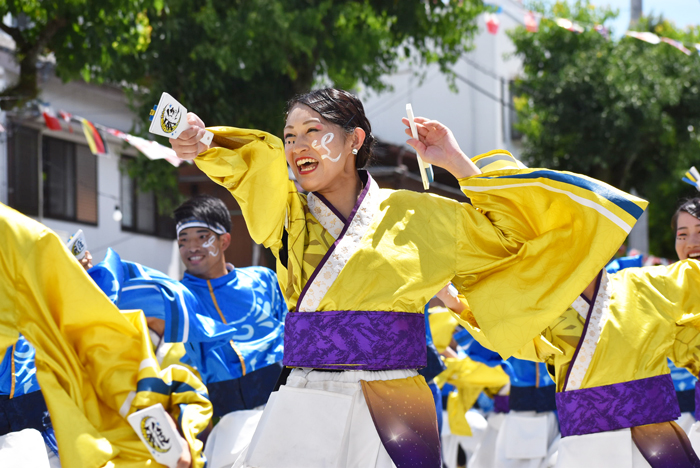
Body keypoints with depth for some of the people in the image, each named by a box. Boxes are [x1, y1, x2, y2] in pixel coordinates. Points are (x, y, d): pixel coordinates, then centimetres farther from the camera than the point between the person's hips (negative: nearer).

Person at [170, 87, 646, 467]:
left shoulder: (416, 216, 7)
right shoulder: (287, 214, 11)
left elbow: (509, 229, 12)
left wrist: (458, 164, 7)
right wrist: (201, 145, -27)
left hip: (392, 416, -2)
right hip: (303, 408, 2)